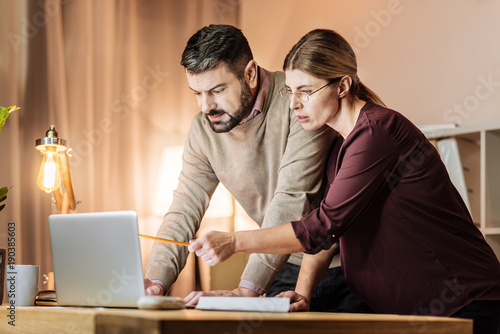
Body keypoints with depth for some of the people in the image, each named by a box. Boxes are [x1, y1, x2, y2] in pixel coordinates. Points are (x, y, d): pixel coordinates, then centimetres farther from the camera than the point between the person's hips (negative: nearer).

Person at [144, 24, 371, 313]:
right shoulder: (203, 131, -3)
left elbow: (290, 202, -30)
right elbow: (184, 212, -3)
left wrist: (246, 290, -36)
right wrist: (155, 282, -22)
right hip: (290, 265, 5)